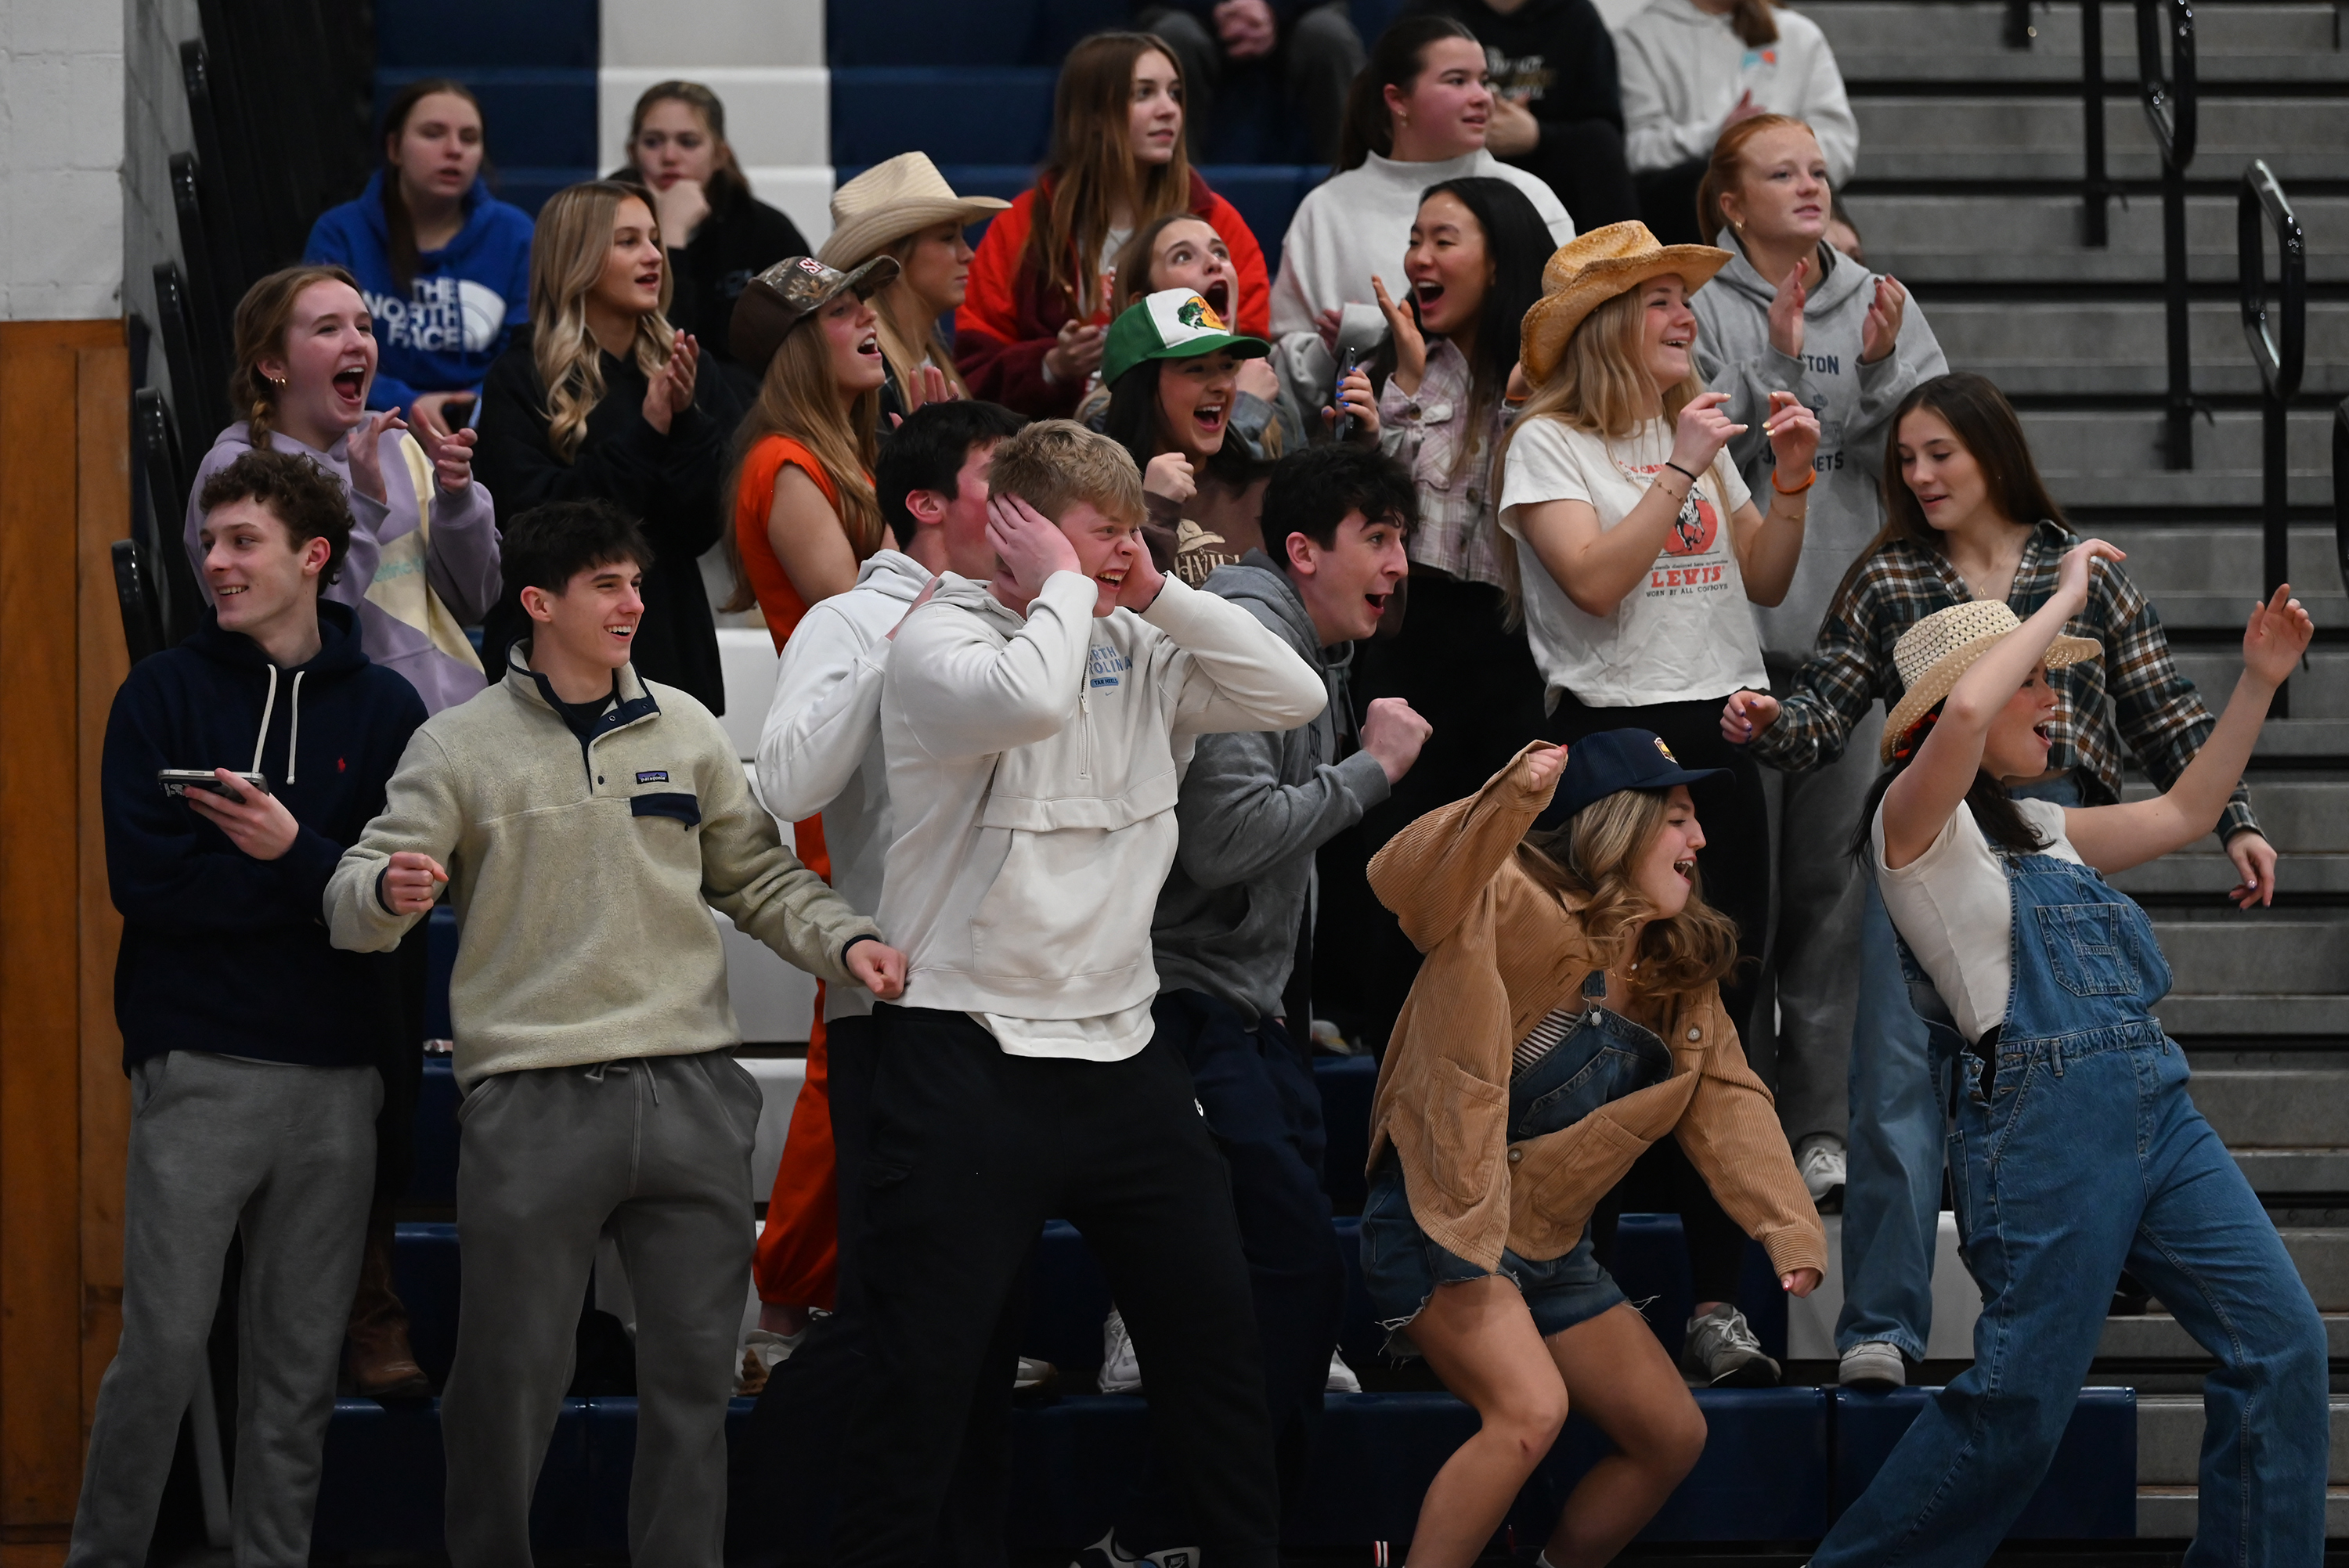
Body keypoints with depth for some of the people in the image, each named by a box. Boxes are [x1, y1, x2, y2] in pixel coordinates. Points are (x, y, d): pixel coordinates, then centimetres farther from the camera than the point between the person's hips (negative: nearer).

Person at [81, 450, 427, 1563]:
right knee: (162, 1347, -4)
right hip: (201, 1067, -2)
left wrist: (294, 853, -18)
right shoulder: (164, 694, 3)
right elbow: (144, 880, -9)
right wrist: (320, 886, -12)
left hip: (338, 1075, 2)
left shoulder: (385, 709, 7)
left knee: (301, 1362, 7)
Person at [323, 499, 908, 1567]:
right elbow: (358, 902, -2)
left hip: (691, 1096, 3)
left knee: (695, 1368, 7)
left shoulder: (682, 729, 11)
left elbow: (758, 876, 16)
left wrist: (844, 941, -2)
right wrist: (387, 891, -26)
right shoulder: (460, 747, 2)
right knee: (510, 1378, 0)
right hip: (532, 1105, -3)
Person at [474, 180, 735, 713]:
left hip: (670, 645, 3)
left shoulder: (687, 375, 8)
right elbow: (534, 518, -15)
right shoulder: (521, 379, -2)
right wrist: (646, 431, -18)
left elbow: (699, 532, 0)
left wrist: (686, 423, -15)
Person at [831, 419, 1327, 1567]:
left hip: (1118, 1048, 6)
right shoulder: (939, 641, -9)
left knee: (1215, 1334, 12)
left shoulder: (1134, 645, 10)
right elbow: (1028, 699, -30)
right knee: (925, 1373, -5)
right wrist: (1066, 586, -13)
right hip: (971, 1054, -6)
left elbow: (1293, 697, 2)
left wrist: (1157, 593, -3)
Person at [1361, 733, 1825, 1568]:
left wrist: (1792, 1232, -13)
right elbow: (1411, 882, -35)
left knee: (1673, 1437, 10)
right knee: (1530, 1409, -30)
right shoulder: (1519, 912, -16)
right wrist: (1513, 797, -53)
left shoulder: (1681, 981, 9)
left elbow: (1730, 1105, 2)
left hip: (1549, 1248, 9)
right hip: (1439, 1225, -9)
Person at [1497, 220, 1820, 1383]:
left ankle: (1719, 1302, 3)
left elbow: (1762, 584, 15)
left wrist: (1789, 485, 0)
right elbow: (1595, 578, -16)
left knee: (1721, 1016, 2)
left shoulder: (1699, 430, 18)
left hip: (1718, 739, 6)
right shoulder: (1548, 444, -2)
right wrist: (1679, 470, -17)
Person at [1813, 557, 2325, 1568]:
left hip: (2156, 1110, 8)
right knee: (2019, 1406, -8)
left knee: (2281, 1340, -2)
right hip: (2046, 1118, -8)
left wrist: (2259, 682, 24)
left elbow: (2181, 816, 31)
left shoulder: (2037, 829, 23)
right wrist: (2065, 600, -10)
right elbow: (1964, 716, -22)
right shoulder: (1917, 821, -2)